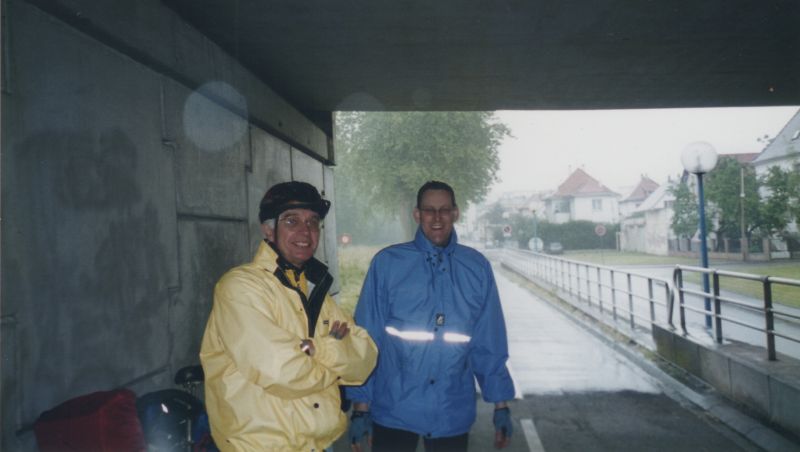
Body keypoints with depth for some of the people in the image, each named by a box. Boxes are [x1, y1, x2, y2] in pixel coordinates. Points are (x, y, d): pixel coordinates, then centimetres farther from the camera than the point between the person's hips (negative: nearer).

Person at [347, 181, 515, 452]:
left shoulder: (477, 267, 0)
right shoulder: (387, 263, -7)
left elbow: (490, 342, 4)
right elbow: (367, 338, -4)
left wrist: (501, 404, 6)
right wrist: (361, 407, -3)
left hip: (454, 415, 2)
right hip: (393, 412, -2)